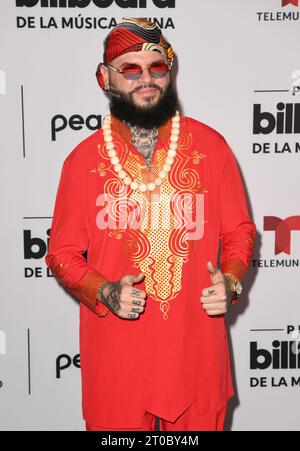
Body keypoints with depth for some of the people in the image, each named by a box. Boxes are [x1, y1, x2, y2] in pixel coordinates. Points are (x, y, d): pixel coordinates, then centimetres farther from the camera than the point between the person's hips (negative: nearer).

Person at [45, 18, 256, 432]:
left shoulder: (210, 145, -2)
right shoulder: (83, 160, -3)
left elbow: (239, 230, 5)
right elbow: (62, 253, 2)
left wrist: (230, 282, -13)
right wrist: (105, 292, -15)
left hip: (196, 351, 1)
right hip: (115, 355, 0)